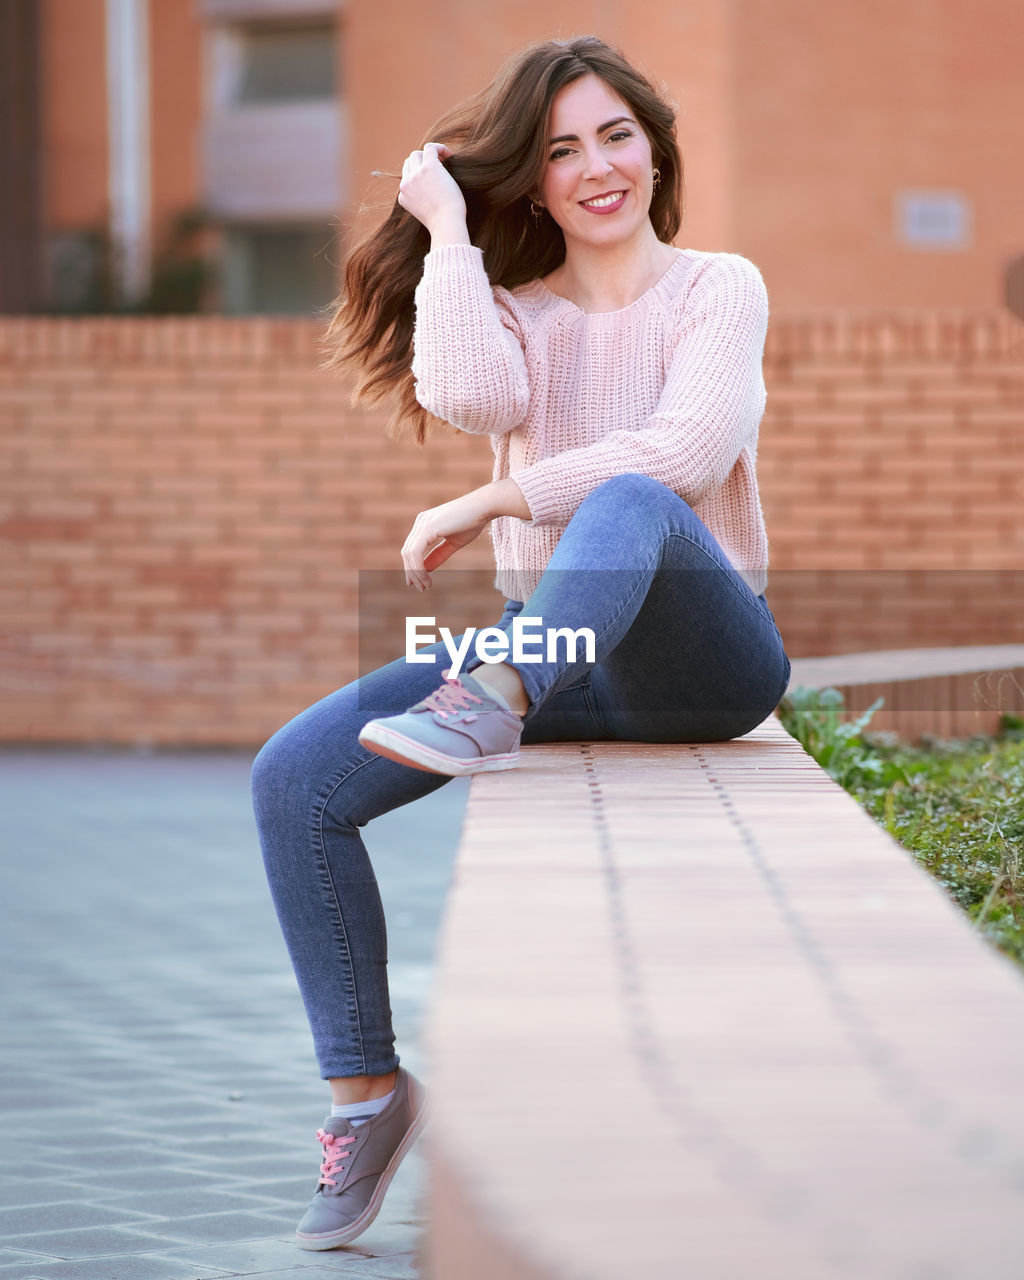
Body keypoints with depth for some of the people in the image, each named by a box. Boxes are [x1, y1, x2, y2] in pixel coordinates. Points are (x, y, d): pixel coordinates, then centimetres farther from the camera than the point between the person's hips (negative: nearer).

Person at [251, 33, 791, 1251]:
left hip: (700, 652, -4)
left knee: (633, 502, -38)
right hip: (553, 653, 5)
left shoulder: (719, 289, 3)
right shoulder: (515, 314, 14)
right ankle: (366, 1089, -8)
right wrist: (447, 231, -4)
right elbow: (471, 396, -11)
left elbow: (687, 447, -16)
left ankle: (489, 712, -59)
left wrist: (481, 505, -17)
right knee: (295, 776, -15)